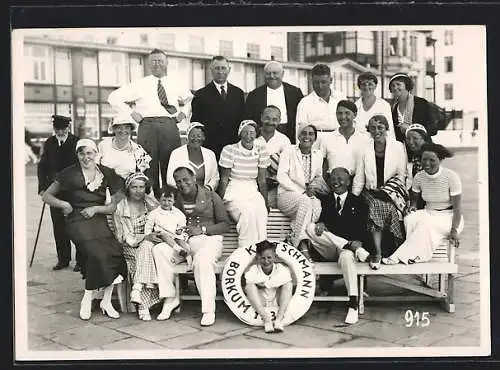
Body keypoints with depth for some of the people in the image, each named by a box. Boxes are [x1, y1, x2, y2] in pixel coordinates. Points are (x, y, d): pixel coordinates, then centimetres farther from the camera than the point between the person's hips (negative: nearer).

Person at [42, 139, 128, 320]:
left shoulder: (106, 173, 11)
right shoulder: (70, 173, 7)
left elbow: (116, 205, 10)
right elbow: (46, 196, 12)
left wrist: (95, 208, -5)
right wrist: (63, 204, -5)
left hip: (98, 219, 3)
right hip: (77, 220, -3)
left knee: (115, 253, -23)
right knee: (98, 253, -29)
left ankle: (106, 301, -11)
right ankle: (87, 299, -11)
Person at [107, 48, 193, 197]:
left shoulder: (175, 86, 16)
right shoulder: (139, 85, 9)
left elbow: (191, 100, 31)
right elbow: (113, 97, 8)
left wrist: (184, 113, 14)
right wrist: (131, 112, 0)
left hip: (170, 127, 2)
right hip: (147, 126, -2)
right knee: (149, 168, -4)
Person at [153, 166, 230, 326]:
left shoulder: (211, 196, 2)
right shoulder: (176, 199, 12)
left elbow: (225, 225, 1)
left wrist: (202, 229, -11)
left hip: (209, 238, -4)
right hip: (182, 240, 4)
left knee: (202, 260, -37)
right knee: (159, 250, -23)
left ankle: (208, 310, -31)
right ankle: (170, 298, -14)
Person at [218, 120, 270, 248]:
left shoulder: (261, 151, 5)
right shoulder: (229, 150, -5)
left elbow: (262, 180, 6)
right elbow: (224, 180, -4)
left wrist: (266, 203, 1)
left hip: (253, 191, 3)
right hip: (233, 192, -3)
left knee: (261, 212, -29)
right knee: (248, 212, -31)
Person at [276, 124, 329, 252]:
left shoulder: (318, 154, 14)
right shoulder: (289, 151, 1)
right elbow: (281, 176, -8)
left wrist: (315, 183, -3)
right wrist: (302, 191, -15)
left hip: (308, 196, 4)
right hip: (287, 194, -3)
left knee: (317, 206, -32)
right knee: (305, 201, -36)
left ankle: (294, 239, -29)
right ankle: (302, 245, -35)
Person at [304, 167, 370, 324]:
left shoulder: (358, 202, 14)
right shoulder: (323, 200, 19)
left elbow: (363, 228, 4)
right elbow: (321, 219, 7)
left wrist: (359, 241, -18)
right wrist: (320, 224, -19)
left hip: (346, 249, -2)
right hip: (326, 251, 2)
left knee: (346, 256, -40)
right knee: (310, 227, -27)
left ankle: (353, 305, -41)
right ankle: (353, 248, -32)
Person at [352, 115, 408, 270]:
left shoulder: (397, 147, 6)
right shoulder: (365, 149, 9)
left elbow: (401, 175, 7)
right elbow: (359, 178, 10)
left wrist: (389, 188, -7)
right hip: (372, 192, 0)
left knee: (389, 206, -29)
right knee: (378, 206, -30)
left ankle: (378, 253, -17)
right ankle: (377, 252, -27)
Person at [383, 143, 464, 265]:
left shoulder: (451, 176, -14)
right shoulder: (419, 177, -2)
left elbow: (457, 207, -13)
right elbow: (414, 198, 14)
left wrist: (454, 231, -23)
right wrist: (412, 206, -11)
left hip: (449, 216, -4)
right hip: (429, 213, 5)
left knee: (427, 224, -35)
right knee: (409, 219, -28)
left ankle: (400, 256, -33)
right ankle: (416, 255, -30)